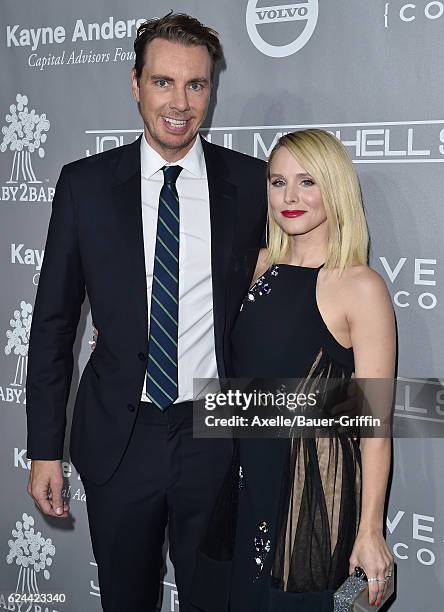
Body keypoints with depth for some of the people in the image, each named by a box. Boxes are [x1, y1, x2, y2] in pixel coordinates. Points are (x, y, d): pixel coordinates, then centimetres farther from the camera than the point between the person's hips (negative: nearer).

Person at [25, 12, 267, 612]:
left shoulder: (251, 183, -3)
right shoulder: (85, 184, -3)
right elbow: (54, 321, 0)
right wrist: (44, 450, -1)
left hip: (217, 434, 0)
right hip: (119, 437, 1)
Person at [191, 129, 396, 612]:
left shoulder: (361, 287, -13)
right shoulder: (260, 265, 5)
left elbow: (375, 419, -13)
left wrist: (370, 531, -14)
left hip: (315, 486, -6)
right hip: (246, 474, 6)